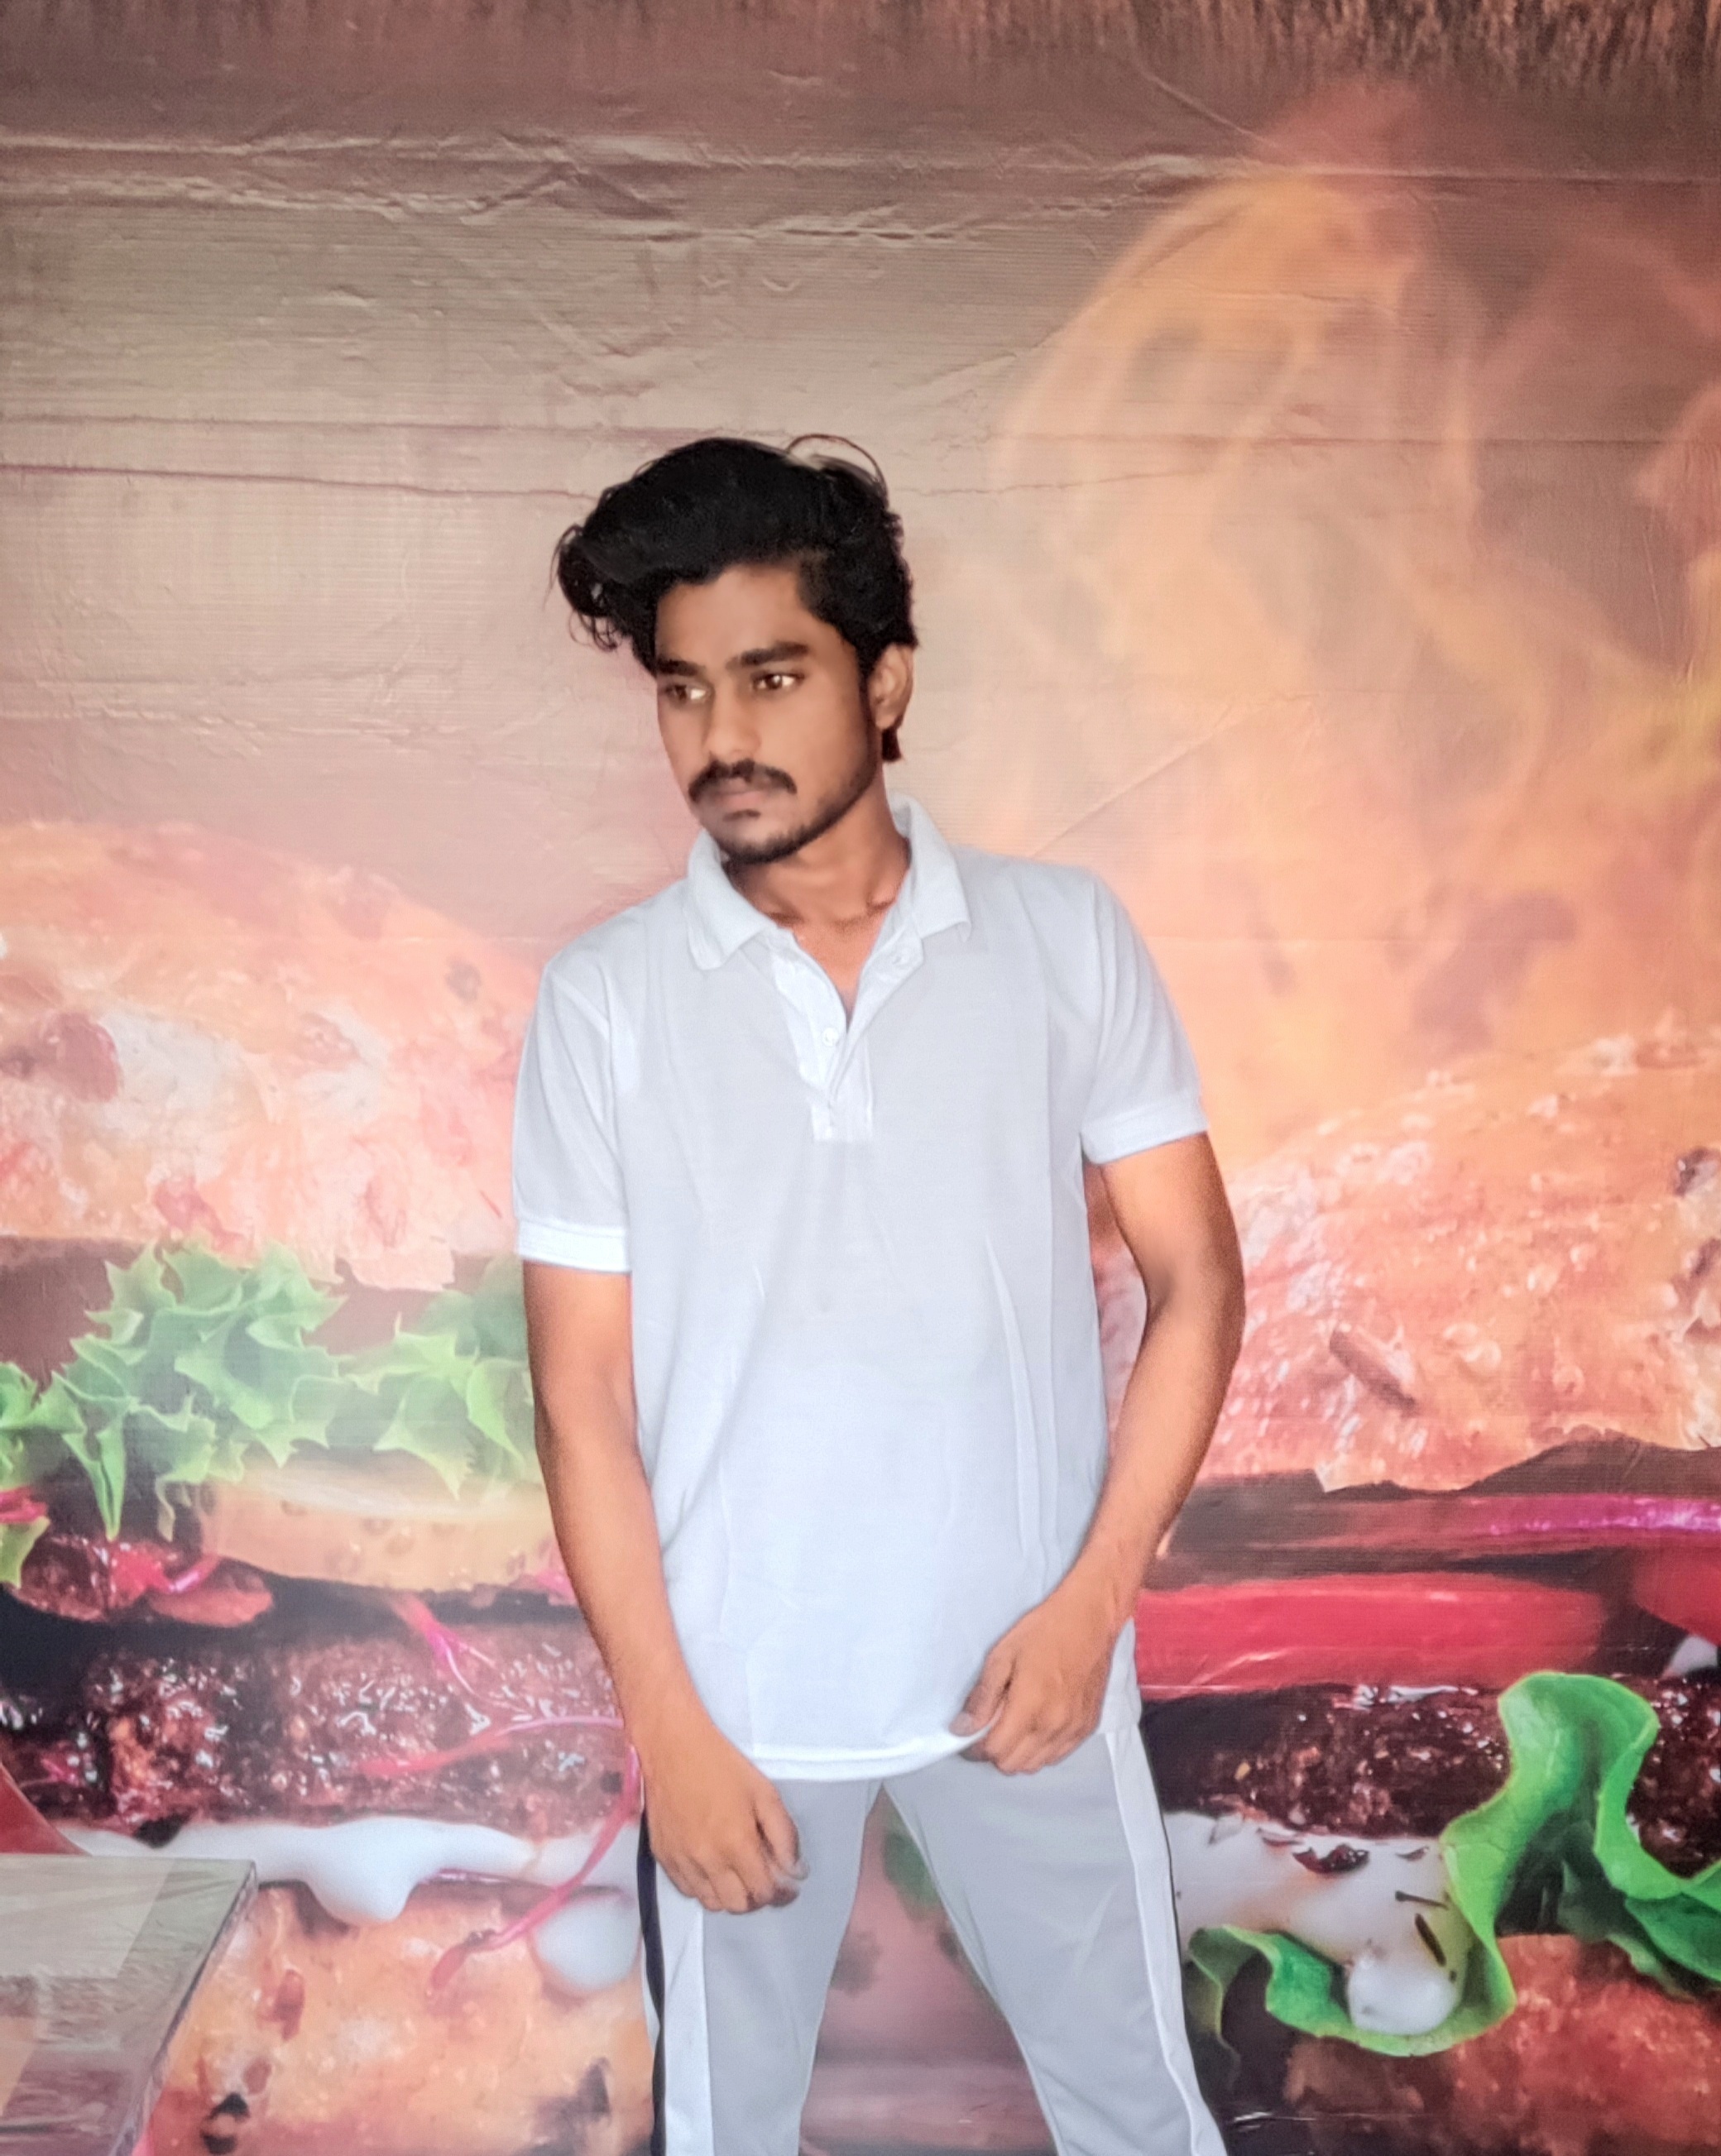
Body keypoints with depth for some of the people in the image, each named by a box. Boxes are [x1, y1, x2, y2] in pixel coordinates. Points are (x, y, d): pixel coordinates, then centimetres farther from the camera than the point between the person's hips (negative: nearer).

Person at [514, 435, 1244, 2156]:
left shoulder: (1066, 940, -6)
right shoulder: (602, 999, -8)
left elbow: (1195, 1278, -2)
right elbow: (585, 1389, -5)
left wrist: (1094, 1595, -10)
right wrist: (665, 1720, -8)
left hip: (1026, 1664, 1)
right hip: (738, 1691, 0)